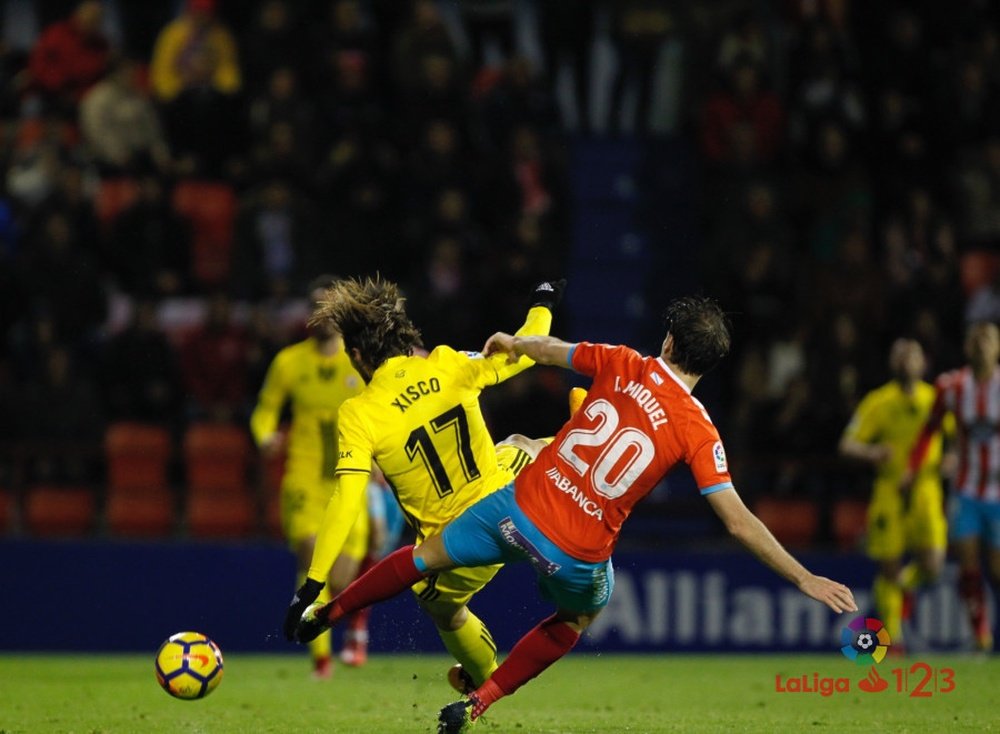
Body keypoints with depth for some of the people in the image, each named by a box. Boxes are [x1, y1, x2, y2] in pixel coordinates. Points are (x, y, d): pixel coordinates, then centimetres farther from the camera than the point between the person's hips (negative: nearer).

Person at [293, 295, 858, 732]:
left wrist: (510, 342, 37)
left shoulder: (624, 366, -6)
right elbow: (740, 522, -16)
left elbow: (551, 350, 15)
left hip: (521, 508, 2)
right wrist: (805, 579, -12)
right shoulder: (698, 432, -13)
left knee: (429, 556, 26)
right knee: (579, 616, 32)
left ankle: (326, 612, 43)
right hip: (577, 554, -1)